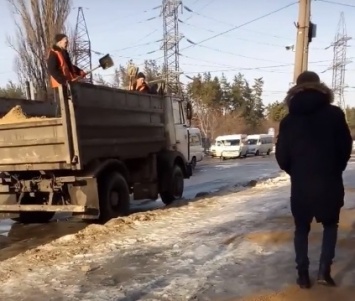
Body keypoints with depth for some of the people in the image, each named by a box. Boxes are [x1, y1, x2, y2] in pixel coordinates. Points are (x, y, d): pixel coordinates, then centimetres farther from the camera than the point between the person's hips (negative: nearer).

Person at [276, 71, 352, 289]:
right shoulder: (335, 114, -5)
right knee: (330, 225, 20)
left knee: (302, 228, 15)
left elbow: (281, 156, 0)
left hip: (300, 184, 1)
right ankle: (324, 270, 11)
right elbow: (346, 148, -1)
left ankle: (303, 275, 16)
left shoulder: (288, 120, -1)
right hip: (329, 182, -1)